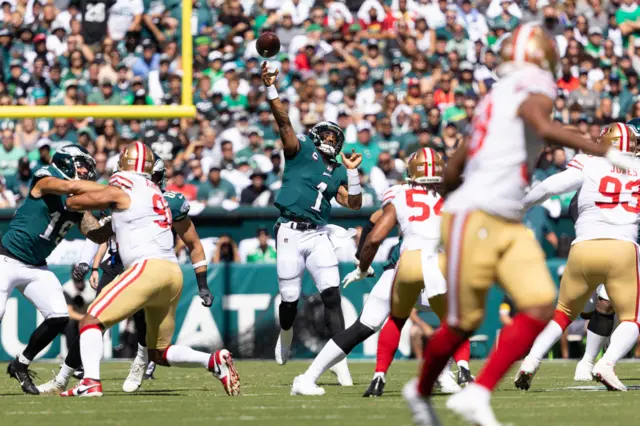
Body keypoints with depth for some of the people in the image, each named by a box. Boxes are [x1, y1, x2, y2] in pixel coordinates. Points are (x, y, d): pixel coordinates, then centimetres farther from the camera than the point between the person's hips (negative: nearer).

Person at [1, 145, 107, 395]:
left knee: (59, 318, -4)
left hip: (36, 268, 7)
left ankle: (20, 365, 15)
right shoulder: (44, 180, -13)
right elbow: (72, 187, -32)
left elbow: (98, 234, 3)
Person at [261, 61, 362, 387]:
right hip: (290, 232, -4)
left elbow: (354, 204, 12)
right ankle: (286, 333, 34)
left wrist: (352, 173, 2)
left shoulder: (337, 172, 16)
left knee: (331, 294, -10)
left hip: (319, 235, 4)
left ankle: (339, 359, -12)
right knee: (290, 298, 1)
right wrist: (270, 88, -20)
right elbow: (283, 121, -8)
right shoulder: (301, 150, 4)